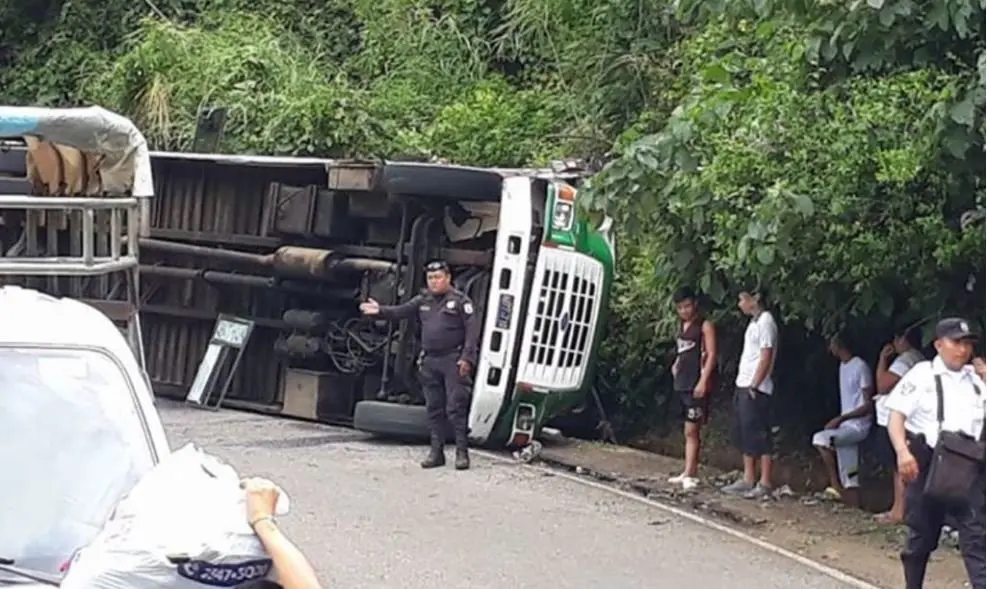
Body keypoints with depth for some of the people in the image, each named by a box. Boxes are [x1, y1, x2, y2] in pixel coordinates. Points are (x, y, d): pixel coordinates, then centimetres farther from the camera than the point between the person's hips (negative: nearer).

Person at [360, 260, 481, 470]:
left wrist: (467, 358, -16)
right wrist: (380, 311, -11)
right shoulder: (423, 301, 16)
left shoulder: (460, 301, -3)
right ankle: (436, 451, 15)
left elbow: (472, 330, -8)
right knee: (434, 409, 9)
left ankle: (462, 452, -3)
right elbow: (400, 311, 7)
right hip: (430, 361, 6)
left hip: (453, 360, -6)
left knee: (456, 408, -7)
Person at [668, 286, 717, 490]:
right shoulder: (682, 325, 17)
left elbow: (711, 355, -13)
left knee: (691, 431, -10)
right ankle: (691, 472, 14)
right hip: (682, 384, 8)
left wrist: (703, 381, -20)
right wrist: (676, 366, 11)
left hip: (697, 384, -8)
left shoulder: (705, 325, -6)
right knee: (690, 431, 11)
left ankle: (689, 474, -10)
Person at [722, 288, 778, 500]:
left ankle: (765, 484, -4)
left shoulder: (765, 322, -12)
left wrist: (753, 386, -20)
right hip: (743, 386, 10)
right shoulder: (754, 322, 17)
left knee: (759, 436, -7)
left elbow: (766, 358, -18)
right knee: (743, 434, 12)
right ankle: (748, 479, 18)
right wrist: (743, 386, 14)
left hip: (755, 390, -10)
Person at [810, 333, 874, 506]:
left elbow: (868, 405, -17)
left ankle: (836, 486, -20)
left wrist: (840, 418, -22)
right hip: (846, 426, 9)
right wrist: (838, 421, 13)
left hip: (858, 426, -9)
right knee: (848, 479, 4)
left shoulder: (861, 367, -14)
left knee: (820, 438, -27)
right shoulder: (843, 366, 14)